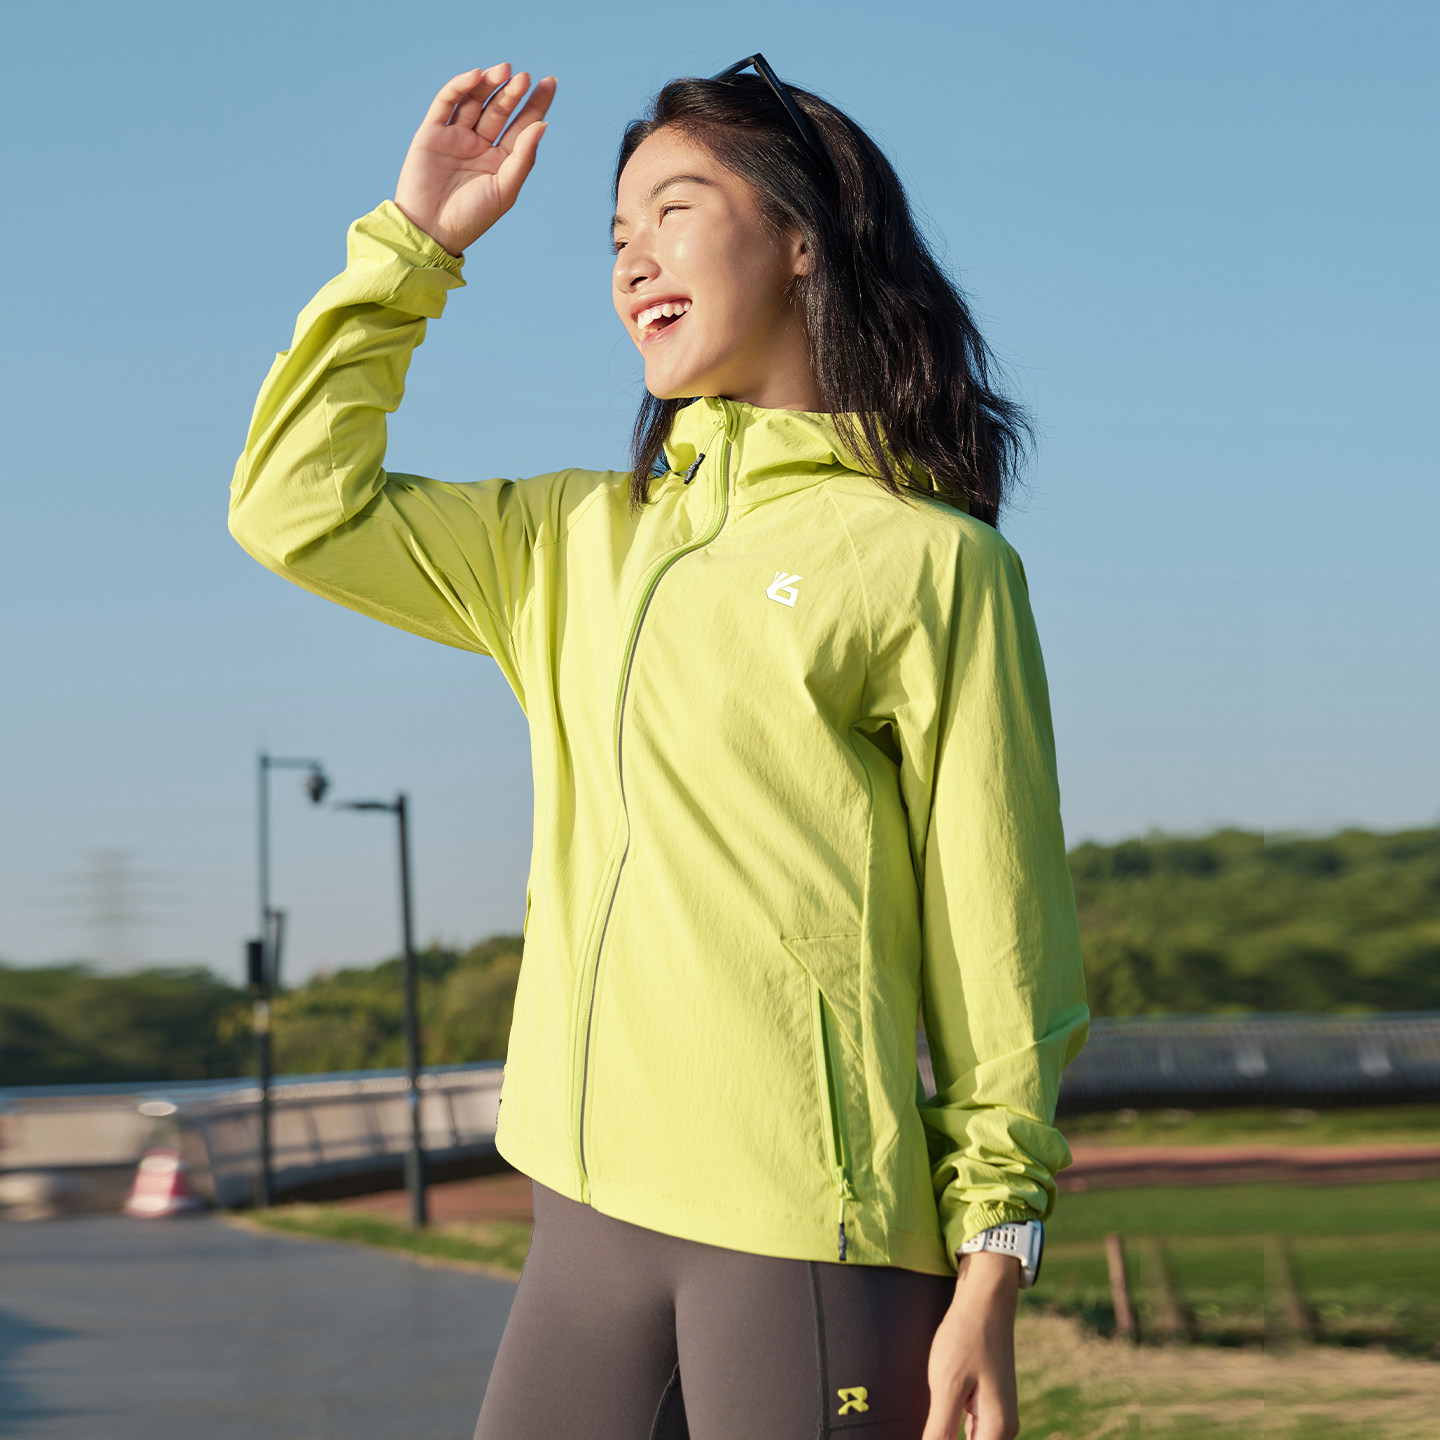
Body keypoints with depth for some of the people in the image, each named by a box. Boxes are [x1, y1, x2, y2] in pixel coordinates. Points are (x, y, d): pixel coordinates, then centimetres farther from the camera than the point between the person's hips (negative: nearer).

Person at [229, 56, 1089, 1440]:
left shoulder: (930, 562, -1)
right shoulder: (576, 543, 16)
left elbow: (1000, 946, -3)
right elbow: (297, 506, 17)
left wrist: (987, 1281, -6)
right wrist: (414, 239, 13)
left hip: (815, 1230, -5)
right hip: (592, 1217, 6)